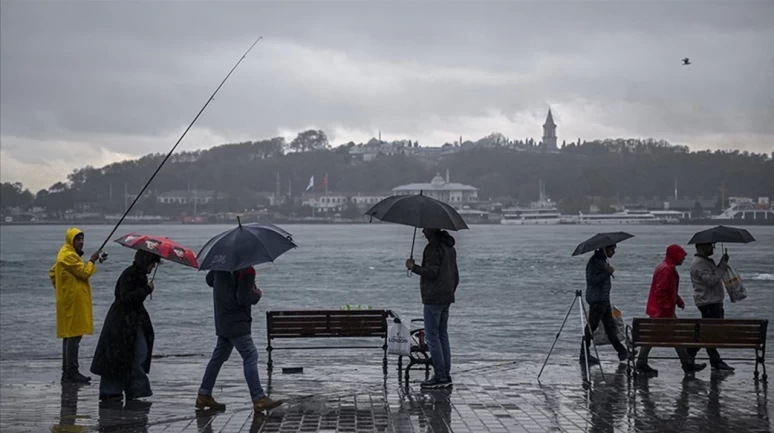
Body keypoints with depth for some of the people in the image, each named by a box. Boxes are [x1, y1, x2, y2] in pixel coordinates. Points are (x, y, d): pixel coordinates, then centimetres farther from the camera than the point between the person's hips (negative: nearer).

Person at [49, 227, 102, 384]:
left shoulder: (66, 254, 18)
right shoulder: (69, 256, -15)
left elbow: (53, 273, 24)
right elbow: (84, 273, -18)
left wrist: (60, 288, 21)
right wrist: (92, 261, -4)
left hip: (69, 301, 11)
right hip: (74, 302, -11)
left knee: (69, 335, 12)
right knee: (74, 336, -10)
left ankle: (67, 372, 16)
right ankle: (72, 372, -10)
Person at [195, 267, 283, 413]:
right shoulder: (246, 270, -18)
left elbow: (209, 280, 24)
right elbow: (243, 298, -23)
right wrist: (257, 294, -5)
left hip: (221, 321, 9)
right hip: (237, 322, -9)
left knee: (219, 356, 16)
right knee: (250, 356, -8)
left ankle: (204, 395, 20)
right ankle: (259, 398, -12)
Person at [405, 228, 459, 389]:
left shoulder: (433, 247, -13)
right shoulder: (450, 247, 17)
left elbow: (431, 272, -21)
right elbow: (455, 275, 21)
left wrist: (413, 267, -13)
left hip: (433, 298, -10)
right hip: (447, 298, 10)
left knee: (432, 336, -6)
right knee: (443, 335, 12)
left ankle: (440, 376, -9)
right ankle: (446, 375, 12)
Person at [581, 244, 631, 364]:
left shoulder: (603, 261, 16)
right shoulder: (594, 262, -15)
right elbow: (591, 280, -24)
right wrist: (608, 273, -26)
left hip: (604, 299, 10)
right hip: (596, 299, -10)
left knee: (610, 326, 12)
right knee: (591, 326, -5)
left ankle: (621, 351, 16)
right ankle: (584, 353, 1)